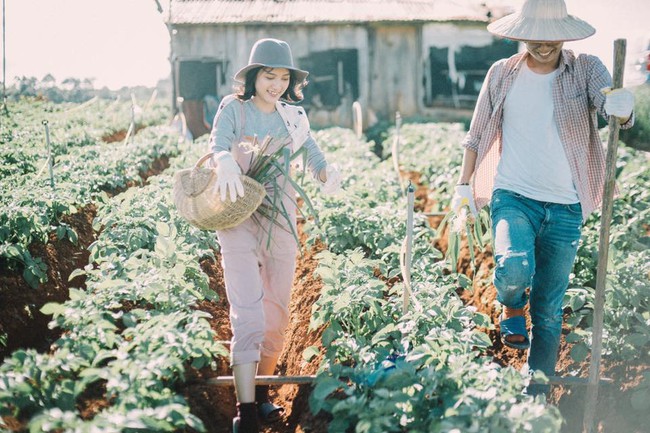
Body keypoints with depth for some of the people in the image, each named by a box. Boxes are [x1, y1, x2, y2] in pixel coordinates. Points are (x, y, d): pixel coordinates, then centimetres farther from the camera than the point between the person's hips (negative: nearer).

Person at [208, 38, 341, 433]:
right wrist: (226, 164, -40)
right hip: (239, 220, -4)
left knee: (277, 314, 9)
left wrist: (328, 172, -23)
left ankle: (262, 391, 27)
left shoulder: (294, 116, 11)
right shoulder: (233, 108, 1)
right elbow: (218, 145, -15)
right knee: (248, 315, -14)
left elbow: (312, 152, 1)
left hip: (281, 222, 4)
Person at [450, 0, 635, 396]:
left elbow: (611, 103, -22)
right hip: (513, 196, 0)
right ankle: (513, 307, 8)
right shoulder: (502, 74, 3)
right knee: (514, 271, -29)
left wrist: (621, 106, -45)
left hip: (566, 207, 0)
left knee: (549, 310, 7)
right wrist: (464, 184, 7)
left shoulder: (586, 70, -2)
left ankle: (536, 396, 24)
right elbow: (478, 134, 12)